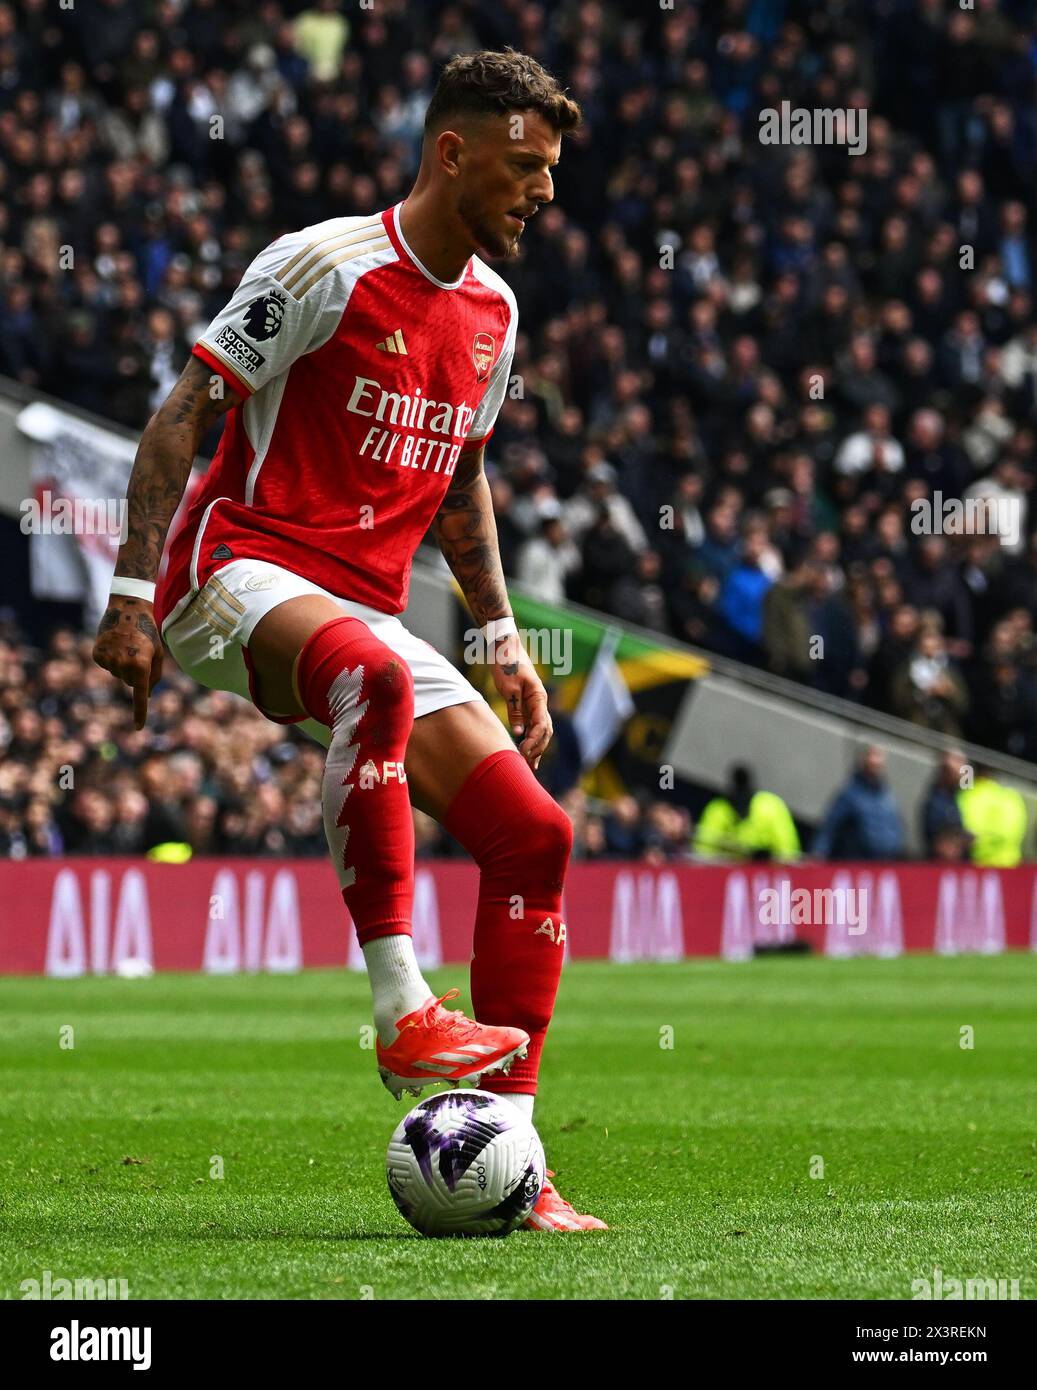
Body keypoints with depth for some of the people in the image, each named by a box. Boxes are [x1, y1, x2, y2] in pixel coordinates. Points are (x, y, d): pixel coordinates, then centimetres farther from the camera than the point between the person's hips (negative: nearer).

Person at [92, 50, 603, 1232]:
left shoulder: (491, 312, 13)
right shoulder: (327, 267, -9)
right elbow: (182, 416, -10)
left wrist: (502, 639, 19)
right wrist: (132, 594, -17)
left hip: (366, 610, 8)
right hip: (241, 569, -8)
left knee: (532, 834, -7)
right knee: (376, 678, -42)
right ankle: (400, 1013, -42)